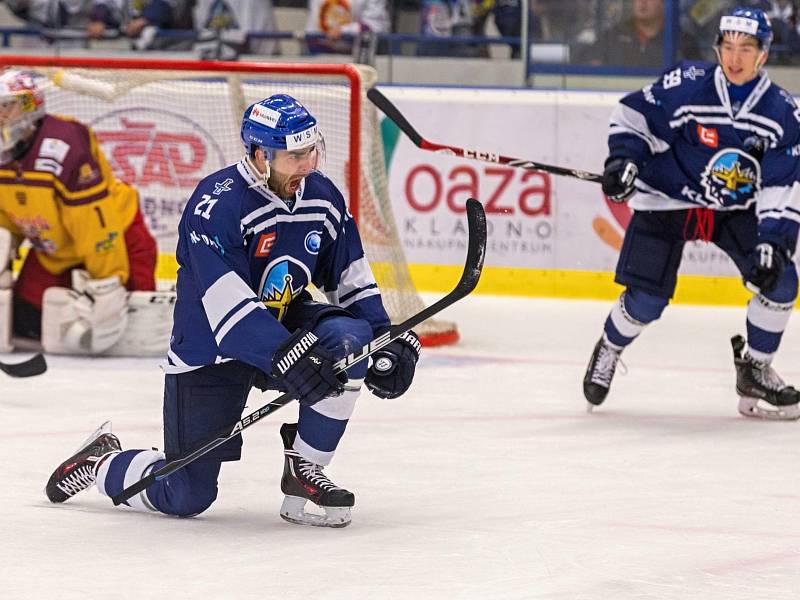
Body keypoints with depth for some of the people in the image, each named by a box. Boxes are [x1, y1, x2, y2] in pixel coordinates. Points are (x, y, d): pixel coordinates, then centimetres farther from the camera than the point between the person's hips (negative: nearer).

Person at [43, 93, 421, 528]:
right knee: (186, 498, -6)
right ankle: (101, 463, 26)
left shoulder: (322, 197, -5)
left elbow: (351, 278, 7)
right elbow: (228, 306, -33)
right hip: (209, 352, -6)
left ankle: (304, 468, -10)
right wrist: (286, 356, -42)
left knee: (349, 337, -27)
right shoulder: (216, 204, -26)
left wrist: (385, 340, -4)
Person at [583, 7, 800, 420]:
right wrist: (623, 159, -24)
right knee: (647, 300, -11)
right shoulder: (685, 86, -18)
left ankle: (754, 370, 7)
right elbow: (632, 115, -8)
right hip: (668, 200, -3)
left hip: (736, 208, 3)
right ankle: (608, 351, 23)